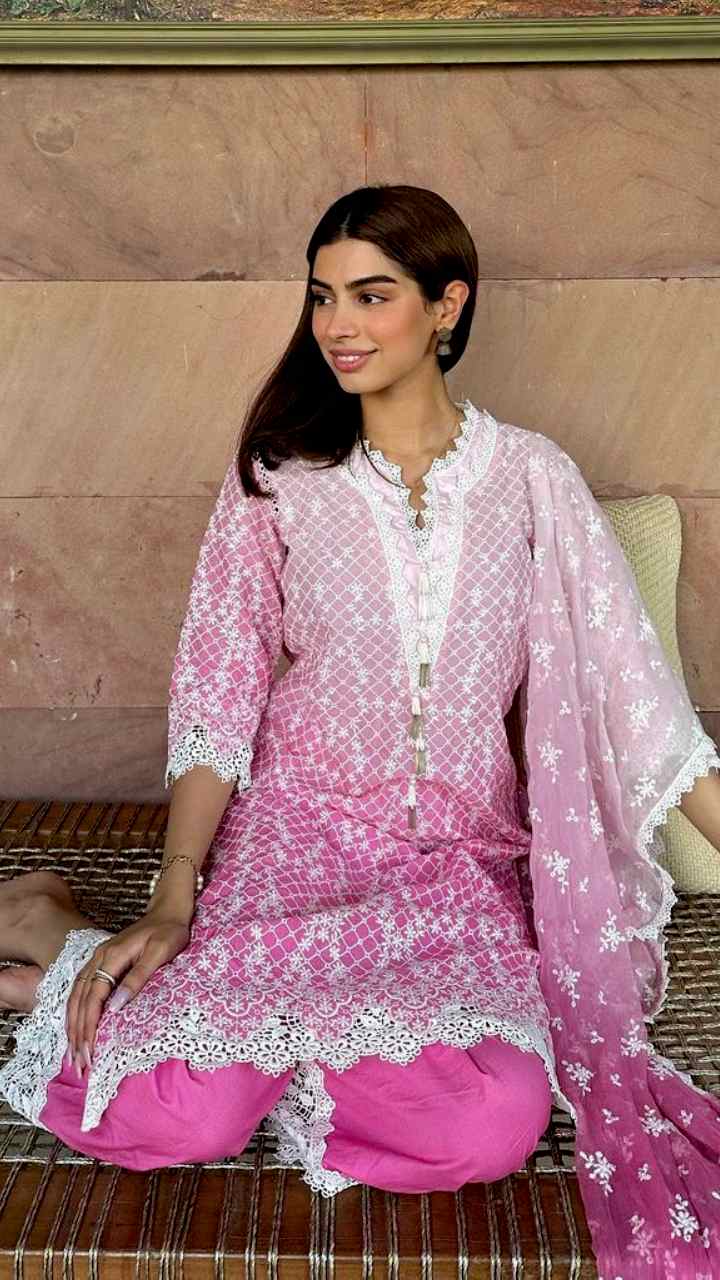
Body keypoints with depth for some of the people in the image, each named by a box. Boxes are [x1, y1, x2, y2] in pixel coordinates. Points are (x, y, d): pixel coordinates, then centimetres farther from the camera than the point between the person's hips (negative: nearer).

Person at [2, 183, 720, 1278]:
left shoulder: (531, 478, 4)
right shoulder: (278, 471, 2)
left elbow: (626, 681, 4)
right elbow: (217, 691, -2)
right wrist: (174, 896, -12)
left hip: (464, 849, 2)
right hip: (295, 826, -2)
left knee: (499, 1122, -26)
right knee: (183, 1113, -24)